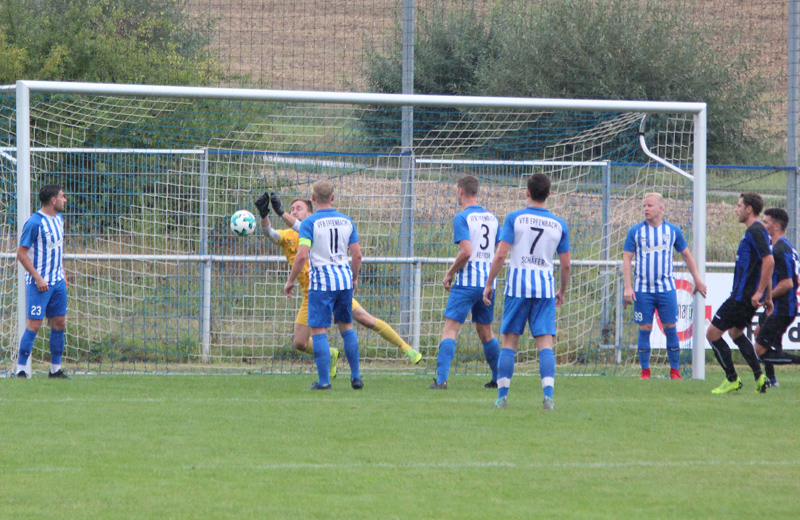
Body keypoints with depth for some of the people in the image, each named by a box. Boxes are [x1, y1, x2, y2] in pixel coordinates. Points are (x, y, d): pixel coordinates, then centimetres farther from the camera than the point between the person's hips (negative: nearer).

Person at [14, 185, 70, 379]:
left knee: (59, 323, 8)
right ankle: (21, 369, -3)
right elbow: (21, 254, -15)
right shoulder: (34, 223, -15)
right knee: (34, 324, -9)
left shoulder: (58, 219, 11)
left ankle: (56, 369, 15)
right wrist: (38, 278, -18)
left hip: (57, 281, 8)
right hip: (39, 283, -8)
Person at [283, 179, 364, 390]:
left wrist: (290, 281, -6)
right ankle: (356, 376, 17)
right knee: (346, 326, 17)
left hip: (321, 282, -5)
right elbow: (357, 255, 6)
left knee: (319, 331, 0)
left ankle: (324, 380, -4)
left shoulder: (309, 223, -9)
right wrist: (354, 278, 22)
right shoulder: (346, 221, 6)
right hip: (344, 279, 5)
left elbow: (302, 255, -17)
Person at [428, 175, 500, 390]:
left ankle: (441, 379, -16)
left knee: (450, 330, -7)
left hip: (466, 284, -7)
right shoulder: (492, 218, 12)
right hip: (488, 282, 7)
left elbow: (466, 251, -19)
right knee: (486, 333, 18)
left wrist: (450, 273, -7)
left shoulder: (462, 218, -9)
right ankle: (498, 378, 22)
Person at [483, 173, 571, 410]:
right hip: (545, 287, 1)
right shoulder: (559, 224, 6)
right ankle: (548, 395, -15)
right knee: (545, 343, -1)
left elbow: (501, 255, -8)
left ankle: (502, 396, 4)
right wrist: (562, 291, 23)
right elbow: (566, 265, 8)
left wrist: (489, 284, 1)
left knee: (509, 342, 5)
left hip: (517, 284, -1)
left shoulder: (514, 218, -2)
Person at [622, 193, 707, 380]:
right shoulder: (636, 231, 2)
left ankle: (675, 371, 6)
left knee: (671, 329, -1)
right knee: (644, 330, 0)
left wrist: (697, 279, 17)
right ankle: (645, 371, 8)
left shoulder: (672, 231, 5)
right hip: (643, 288, 0)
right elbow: (626, 259, 2)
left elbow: (686, 255, 17)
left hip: (666, 288, 0)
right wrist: (628, 286, -7)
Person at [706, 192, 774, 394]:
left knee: (713, 334, -5)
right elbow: (766, 264, 22)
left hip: (742, 296, -11)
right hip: (748, 297, 11)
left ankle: (732, 380, 1)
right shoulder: (757, 231, 15)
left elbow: (769, 261, -28)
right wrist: (768, 297, 24)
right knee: (735, 332, 26)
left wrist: (759, 292, -25)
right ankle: (759, 376, 18)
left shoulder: (754, 232, -17)